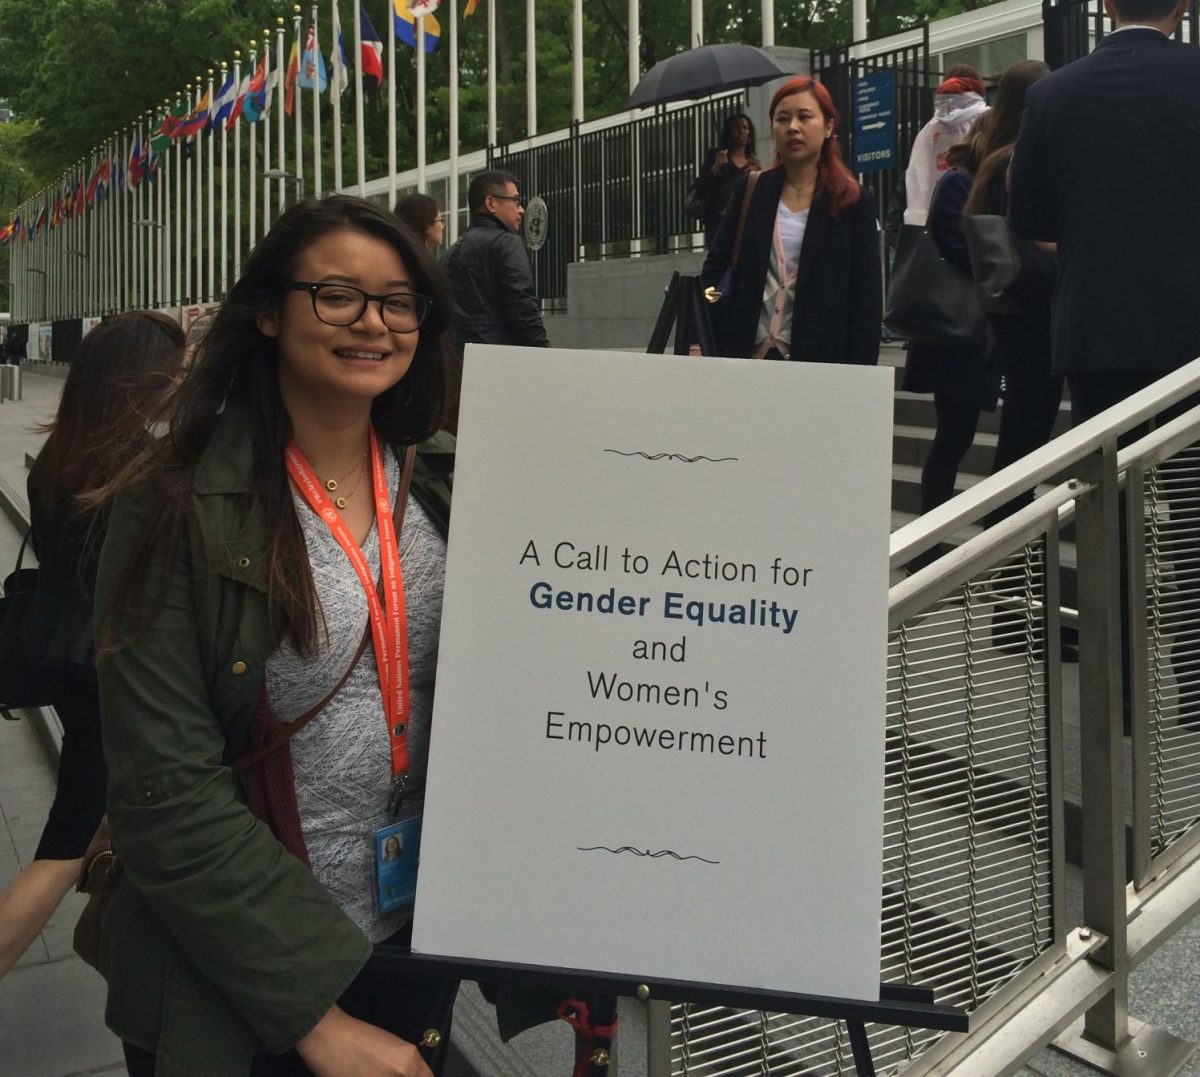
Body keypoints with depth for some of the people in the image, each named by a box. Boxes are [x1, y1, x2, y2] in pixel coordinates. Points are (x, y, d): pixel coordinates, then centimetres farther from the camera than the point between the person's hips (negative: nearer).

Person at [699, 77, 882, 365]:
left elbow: (867, 298, -2)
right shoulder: (750, 191, 9)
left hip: (819, 359, -2)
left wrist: (859, 372, -9)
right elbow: (717, 263, 7)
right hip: (746, 352, 2)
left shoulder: (853, 203, 1)